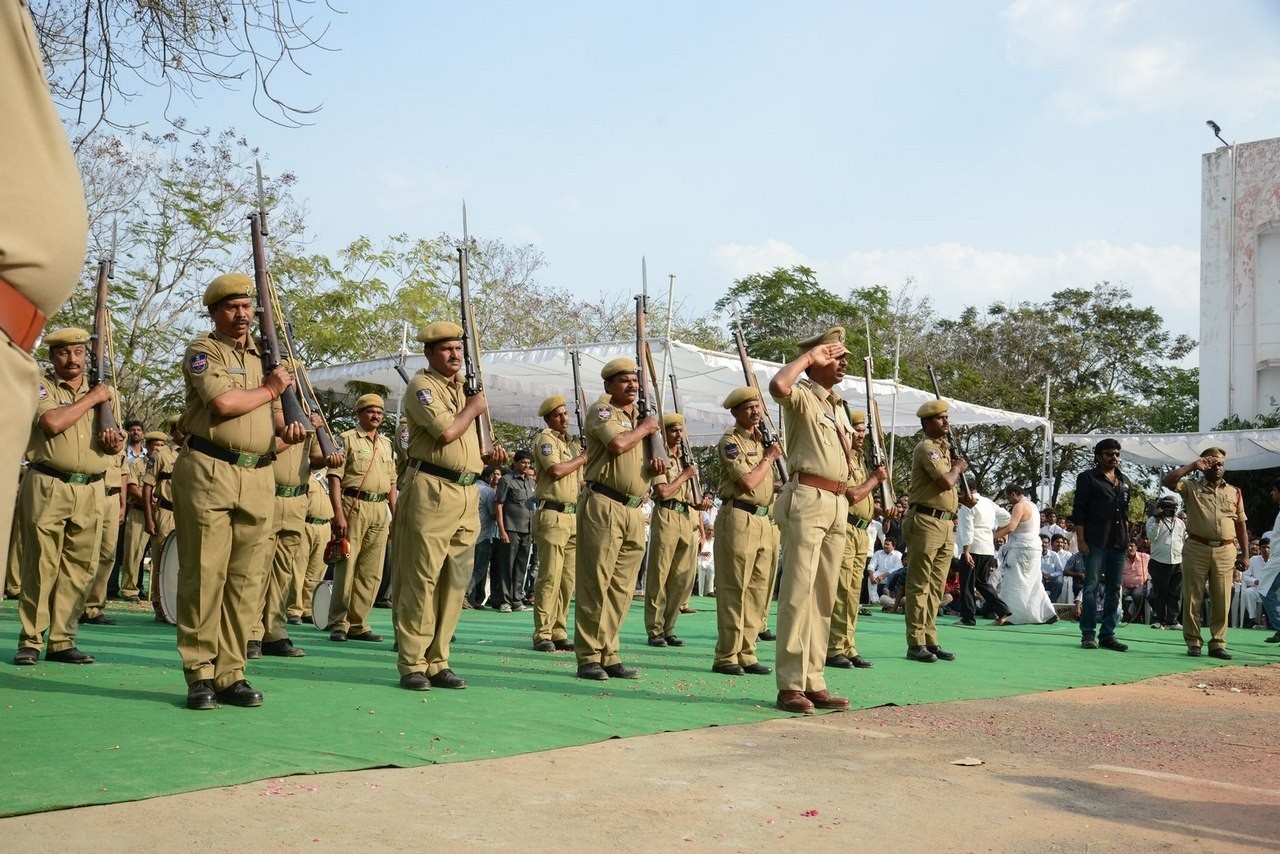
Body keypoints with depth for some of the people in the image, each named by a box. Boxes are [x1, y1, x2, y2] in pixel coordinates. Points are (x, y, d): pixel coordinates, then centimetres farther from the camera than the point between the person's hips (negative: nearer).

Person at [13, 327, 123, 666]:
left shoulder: (105, 392, 17)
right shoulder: (41, 387, 4)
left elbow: (115, 444, 18)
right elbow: (53, 423, -16)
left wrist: (115, 443, -6)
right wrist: (92, 398, -7)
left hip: (90, 491, 4)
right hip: (48, 487, -4)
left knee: (79, 569, 2)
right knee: (41, 565, -4)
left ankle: (62, 641, 8)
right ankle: (30, 640, 2)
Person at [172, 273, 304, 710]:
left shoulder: (265, 354, 21)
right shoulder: (203, 351, 0)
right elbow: (223, 402, -16)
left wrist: (286, 427, 3)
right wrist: (270, 389, -1)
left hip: (258, 477, 6)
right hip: (209, 473, -6)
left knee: (246, 579, 4)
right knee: (204, 574, -5)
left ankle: (231, 672, 10)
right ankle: (200, 674, 0)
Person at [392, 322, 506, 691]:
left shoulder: (465, 387, 21)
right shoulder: (421, 386, -4)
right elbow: (446, 431, -18)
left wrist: (490, 455, 10)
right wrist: (473, 409, -1)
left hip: (467, 493, 8)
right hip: (431, 490, -8)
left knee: (455, 582, 7)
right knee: (420, 579, -6)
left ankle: (437, 662, 14)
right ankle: (412, 664, -1)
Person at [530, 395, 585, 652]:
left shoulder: (573, 444, 23)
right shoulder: (545, 439, -2)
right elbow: (556, 469, -18)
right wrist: (581, 459, -4)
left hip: (574, 516, 8)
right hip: (553, 515, -8)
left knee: (568, 579, 6)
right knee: (550, 577, -11)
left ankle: (559, 633, 11)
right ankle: (542, 635, -8)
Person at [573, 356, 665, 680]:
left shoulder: (639, 417, 23)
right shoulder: (603, 410, -1)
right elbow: (617, 443, -20)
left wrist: (656, 467, 6)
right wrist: (645, 428, -2)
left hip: (634, 510, 8)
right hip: (604, 505, -8)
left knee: (621, 588, 7)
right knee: (596, 583, -7)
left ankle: (608, 654, 12)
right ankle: (588, 657, -5)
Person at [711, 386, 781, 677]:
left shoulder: (762, 439, 19)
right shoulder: (731, 441, -7)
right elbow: (747, 481, -17)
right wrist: (769, 458, -5)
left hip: (763, 519, 8)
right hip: (738, 519, -8)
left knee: (757, 591, 8)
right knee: (734, 590, -7)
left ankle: (746, 654, 14)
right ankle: (726, 657, -4)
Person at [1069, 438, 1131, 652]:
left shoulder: (1124, 481, 17)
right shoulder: (1088, 478, -1)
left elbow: (1126, 513, 21)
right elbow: (1079, 512, -5)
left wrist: (1126, 538, 11)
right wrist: (1081, 540, -11)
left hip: (1118, 543, 6)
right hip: (1096, 542, -6)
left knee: (1114, 589, 7)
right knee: (1091, 587, -5)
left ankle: (1107, 633, 13)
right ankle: (1088, 634, -1)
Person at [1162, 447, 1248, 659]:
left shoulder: (1234, 493, 14)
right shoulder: (1192, 487, 7)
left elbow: (1241, 526, 14)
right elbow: (1168, 480, -11)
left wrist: (1244, 554, 9)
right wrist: (1193, 466, -8)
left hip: (1225, 551, 2)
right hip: (1196, 548, -2)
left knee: (1221, 601, 2)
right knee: (1192, 598, 0)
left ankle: (1218, 643, 9)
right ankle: (1193, 642, 8)